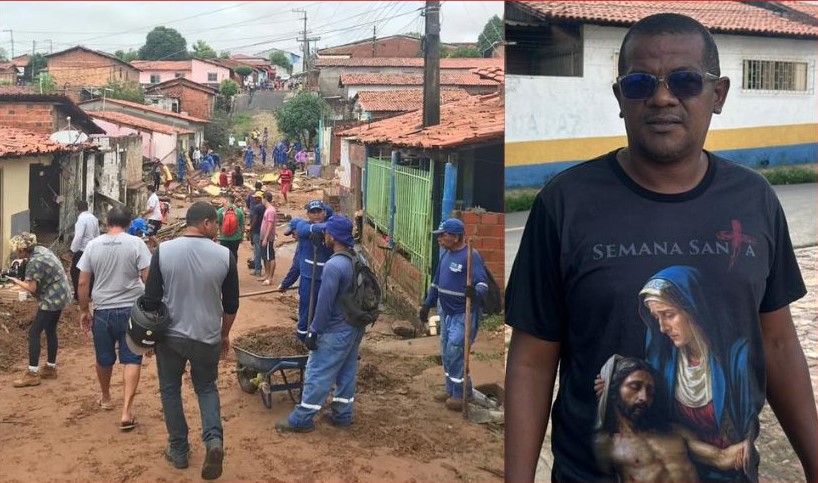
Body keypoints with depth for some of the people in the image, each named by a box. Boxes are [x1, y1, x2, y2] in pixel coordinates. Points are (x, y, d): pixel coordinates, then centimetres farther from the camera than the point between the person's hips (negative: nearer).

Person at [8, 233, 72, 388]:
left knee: (34, 333, -5)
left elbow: (32, 288, -19)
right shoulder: (40, 249, 5)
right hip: (60, 295, 10)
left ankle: (32, 374, -3)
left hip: (52, 299, -10)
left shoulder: (34, 262, -22)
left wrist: (16, 281, -7)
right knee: (50, 330, 18)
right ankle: (51, 368, 27)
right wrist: (22, 264, 10)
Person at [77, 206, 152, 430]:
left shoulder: (93, 245, 0)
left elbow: (83, 282, 1)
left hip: (102, 311, 2)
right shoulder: (136, 243, -7)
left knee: (104, 359, 19)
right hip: (131, 310, -2)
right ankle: (126, 411, -7)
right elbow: (148, 278, -12)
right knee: (131, 360, 2)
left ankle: (105, 398, 41)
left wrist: (84, 311, 11)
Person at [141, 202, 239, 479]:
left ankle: (179, 451, 23)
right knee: (206, 387, 20)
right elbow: (231, 304, -2)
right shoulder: (224, 255, -10)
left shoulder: (163, 251, -10)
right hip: (208, 337, 0)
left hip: (170, 335, 0)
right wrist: (225, 334, 14)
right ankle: (214, 439, -1)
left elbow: (151, 299, -6)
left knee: (170, 390, 18)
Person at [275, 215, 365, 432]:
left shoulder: (334, 266, -25)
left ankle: (301, 419, 9)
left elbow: (324, 303, -22)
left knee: (318, 374, 1)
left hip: (336, 331, -8)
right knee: (347, 372, 16)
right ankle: (342, 414, 26)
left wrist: (314, 331, -14)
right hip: (356, 327, 8)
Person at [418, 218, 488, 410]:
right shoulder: (446, 254, 9)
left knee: (454, 354, -8)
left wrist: (475, 292, -47)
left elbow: (483, 282, -26)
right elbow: (436, 282, 18)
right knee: (446, 354, 15)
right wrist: (427, 305, 19)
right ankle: (451, 390, 29)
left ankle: (462, 394, 6)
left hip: (463, 315, -9)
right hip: (446, 313, 9)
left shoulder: (471, 256, -19)